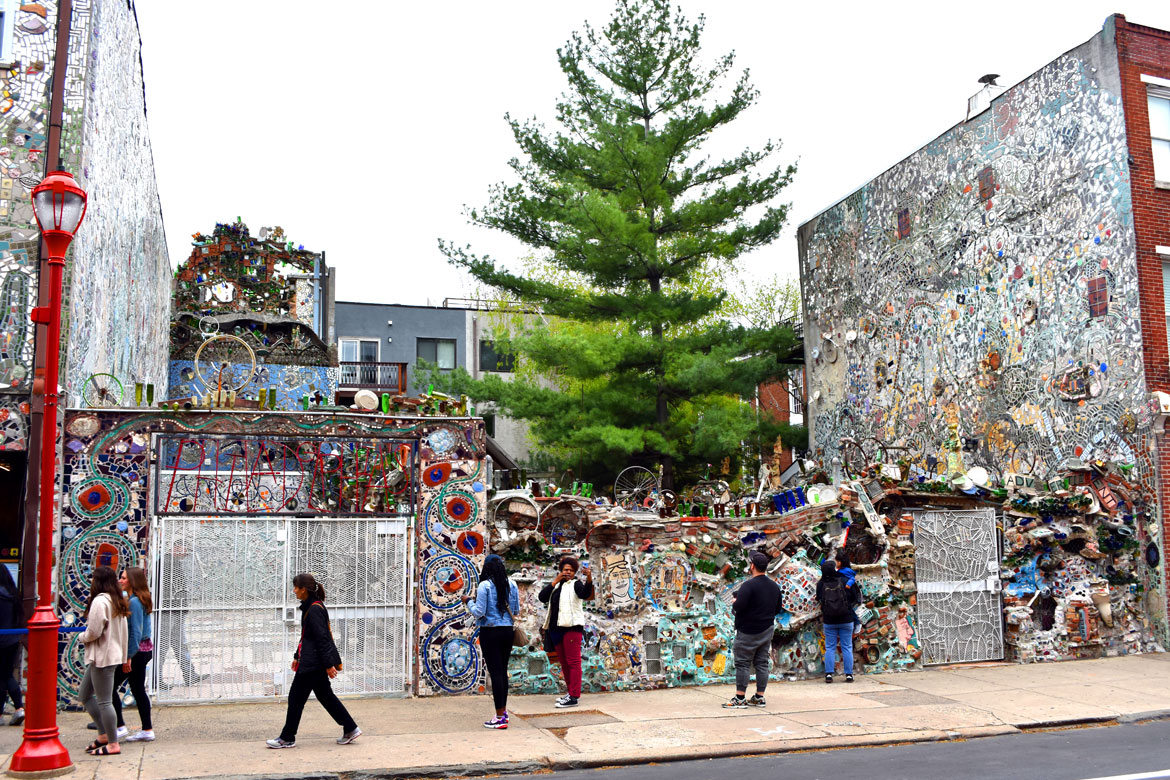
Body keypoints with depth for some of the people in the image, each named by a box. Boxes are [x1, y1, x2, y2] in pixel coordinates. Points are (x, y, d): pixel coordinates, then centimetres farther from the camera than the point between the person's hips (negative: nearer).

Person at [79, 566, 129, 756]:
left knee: (104, 701, -2)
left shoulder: (100, 601, -17)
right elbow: (124, 632, 14)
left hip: (102, 656, -10)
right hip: (114, 654, 10)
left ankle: (113, 744, 4)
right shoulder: (118, 602, 11)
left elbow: (94, 631, -20)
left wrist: (81, 637, 1)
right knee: (84, 695, 19)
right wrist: (123, 657, 19)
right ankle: (103, 734, 22)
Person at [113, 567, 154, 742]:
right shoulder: (141, 599, 11)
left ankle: (120, 727, 2)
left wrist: (128, 657, -19)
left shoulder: (134, 602, -18)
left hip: (136, 650, -10)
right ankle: (147, 730, 18)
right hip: (145, 649, 10)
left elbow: (136, 632, -21)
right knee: (138, 689, 14)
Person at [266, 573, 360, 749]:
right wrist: (298, 656, 25)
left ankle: (287, 738, 13)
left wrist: (328, 664, -21)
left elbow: (322, 638, -21)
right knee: (325, 695, 13)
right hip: (312, 661, 10)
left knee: (296, 698, 1)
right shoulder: (310, 607, 12)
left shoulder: (314, 609, -19)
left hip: (313, 663, -10)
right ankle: (350, 729, 16)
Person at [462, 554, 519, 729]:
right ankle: (503, 710, 27)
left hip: (490, 631, -5)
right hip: (507, 631, 5)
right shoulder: (512, 585, 2)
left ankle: (500, 718, 1)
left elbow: (479, 612, -13)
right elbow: (516, 611, 8)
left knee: (495, 672, -1)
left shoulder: (485, 585, -13)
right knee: (503, 671, 16)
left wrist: (468, 601, 4)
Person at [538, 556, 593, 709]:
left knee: (573, 662, -8)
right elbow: (542, 597, 3)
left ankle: (574, 697, -9)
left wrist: (589, 580, -42)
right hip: (556, 628, 8)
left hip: (572, 627, -7)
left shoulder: (575, 584, -1)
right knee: (564, 662, 14)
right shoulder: (556, 586, 18)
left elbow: (584, 594, -23)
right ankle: (571, 692, 25)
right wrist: (555, 581, -3)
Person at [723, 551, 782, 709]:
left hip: (748, 632, -7)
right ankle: (759, 697, 14)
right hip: (767, 631, 7)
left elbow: (738, 607, -24)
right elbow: (778, 609, 16)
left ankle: (740, 698, -2)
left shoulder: (749, 585, -18)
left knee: (743, 664, -2)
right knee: (762, 664, 11)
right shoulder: (774, 586, 8)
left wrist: (734, 602, -4)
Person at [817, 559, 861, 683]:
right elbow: (856, 598, -2)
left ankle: (828, 674, 2)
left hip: (829, 621, 1)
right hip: (846, 620, -1)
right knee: (847, 647, 7)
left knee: (830, 648, 8)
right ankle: (849, 674, 8)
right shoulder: (845, 581, -10)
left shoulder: (821, 584, -9)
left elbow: (819, 598, 1)